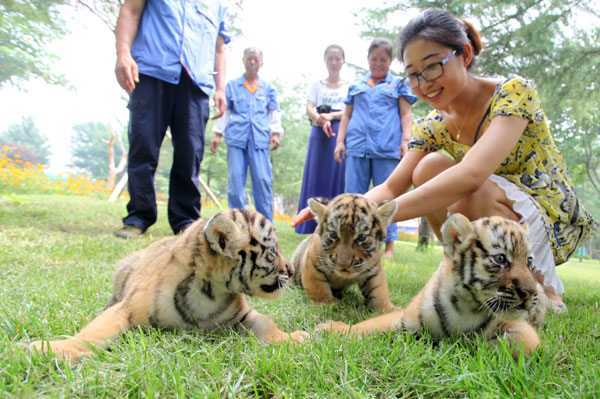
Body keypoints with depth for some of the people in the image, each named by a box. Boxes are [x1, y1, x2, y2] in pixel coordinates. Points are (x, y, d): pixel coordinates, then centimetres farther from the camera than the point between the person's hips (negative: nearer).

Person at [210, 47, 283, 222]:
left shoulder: (268, 88, 18)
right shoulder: (232, 85, 17)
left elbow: (274, 113, 15)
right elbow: (224, 111, 15)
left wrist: (275, 134, 1)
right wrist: (217, 134, 7)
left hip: (260, 139, 0)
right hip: (236, 136, 0)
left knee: (263, 180, -8)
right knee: (235, 180, -4)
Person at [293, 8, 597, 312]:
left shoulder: (513, 92, -22)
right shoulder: (432, 125, -3)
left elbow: (470, 175, -39)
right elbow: (392, 188, -9)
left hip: (555, 220, -5)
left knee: (468, 192, -34)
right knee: (430, 168, -20)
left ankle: (542, 287, -9)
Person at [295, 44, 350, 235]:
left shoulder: (350, 86, 14)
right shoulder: (316, 85, 16)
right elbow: (309, 109, 2)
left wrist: (330, 116, -15)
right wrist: (322, 122, -19)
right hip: (320, 134, 1)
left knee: (339, 176, -6)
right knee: (317, 177, -4)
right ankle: (315, 227, -1)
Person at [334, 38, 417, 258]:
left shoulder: (398, 84, 16)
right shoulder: (356, 86, 21)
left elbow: (406, 114, 8)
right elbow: (347, 115, 20)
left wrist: (405, 140, -6)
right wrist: (340, 141, 9)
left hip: (387, 148, -2)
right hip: (356, 146, 3)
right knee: (353, 194, 1)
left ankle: (389, 246, 3)